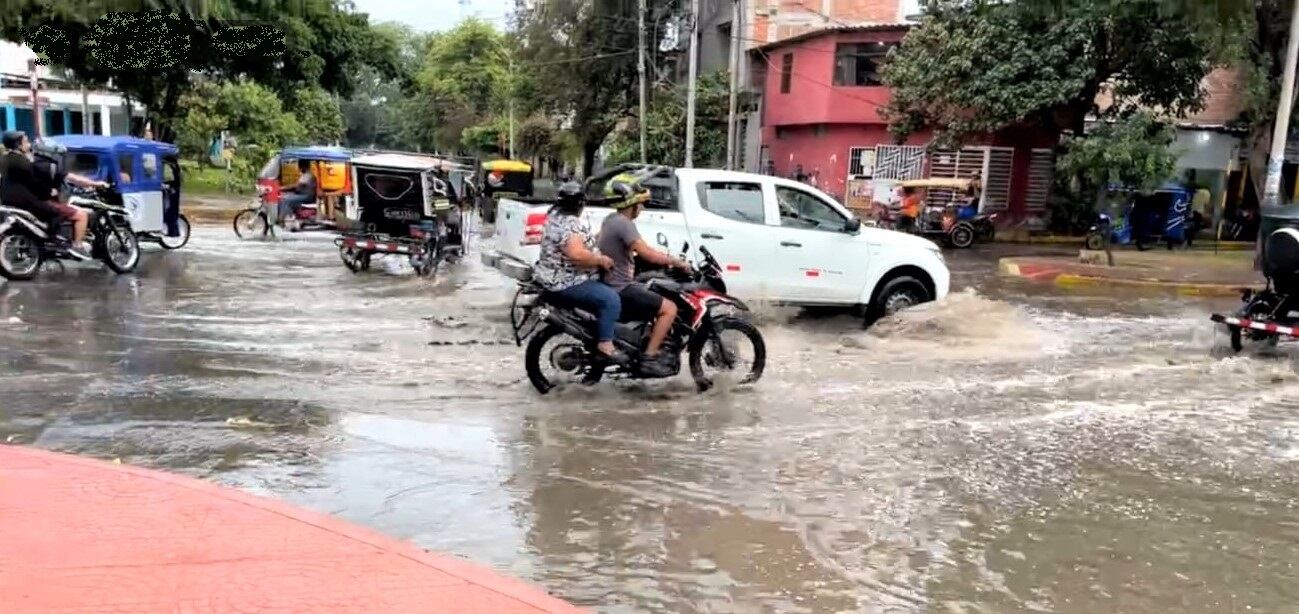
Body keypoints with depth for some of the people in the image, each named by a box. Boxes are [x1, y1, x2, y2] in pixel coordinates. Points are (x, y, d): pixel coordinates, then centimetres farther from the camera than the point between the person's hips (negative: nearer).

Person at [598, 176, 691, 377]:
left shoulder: (611, 220, 13)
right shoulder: (623, 223, -19)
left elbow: (640, 249, 19)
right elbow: (646, 253, -27)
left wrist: (667, 259, 13)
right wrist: (676, 262, -16)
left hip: (615, 285, 11)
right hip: (621, 290, -11)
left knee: (661, 300, 22)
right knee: (669, 309, -13)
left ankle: (655, 350, 22)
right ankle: (649, 359, -13)